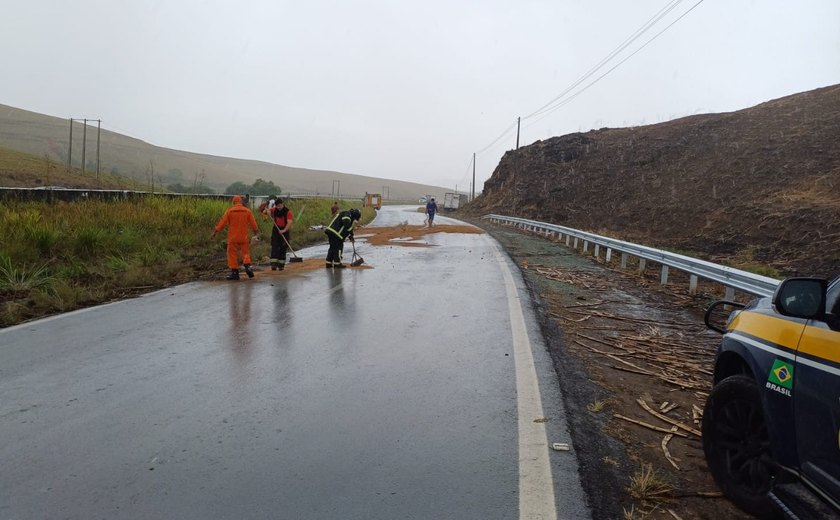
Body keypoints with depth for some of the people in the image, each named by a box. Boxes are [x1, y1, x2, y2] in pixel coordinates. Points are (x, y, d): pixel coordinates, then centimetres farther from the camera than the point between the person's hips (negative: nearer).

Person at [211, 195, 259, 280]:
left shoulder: (229, 211, -4)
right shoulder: (247, 211, 1)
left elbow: (222, 223, -2)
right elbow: (253, 224, 6)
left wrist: (214, 233, 4)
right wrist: (256, 233, 20)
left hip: (233, 238, -1)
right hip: (244, 237, 2)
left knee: (232, 254, 6)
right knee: (245, 252, 12)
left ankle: (234, 272, 4)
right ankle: (247, 266, -9)